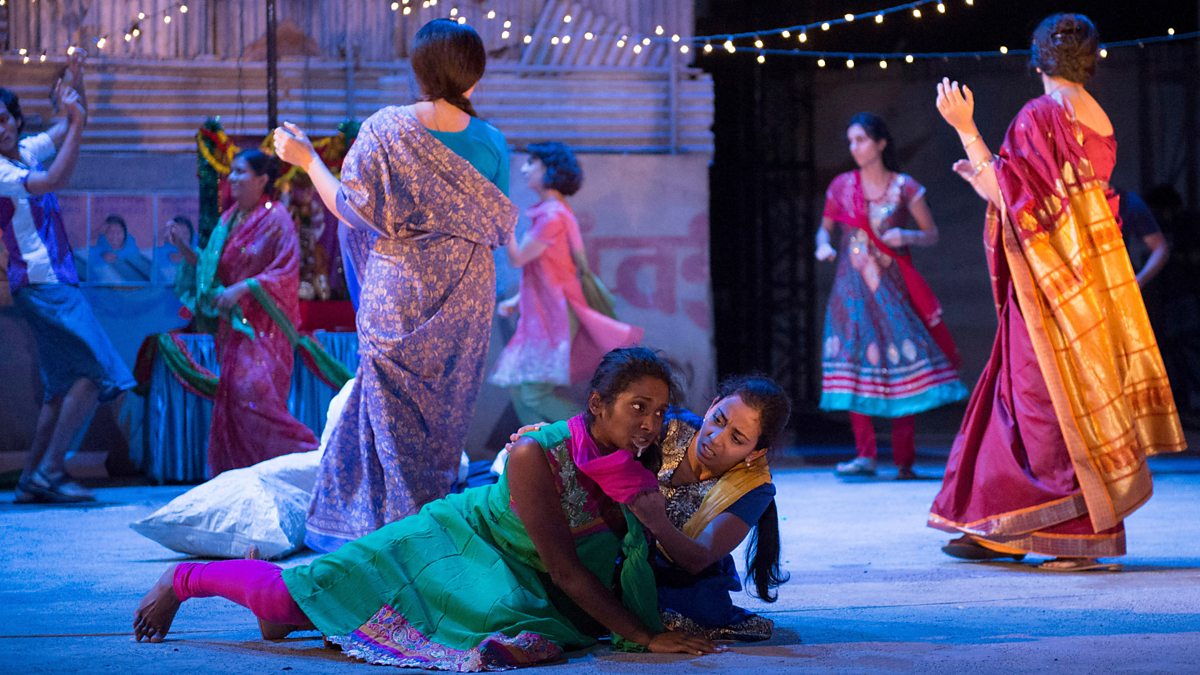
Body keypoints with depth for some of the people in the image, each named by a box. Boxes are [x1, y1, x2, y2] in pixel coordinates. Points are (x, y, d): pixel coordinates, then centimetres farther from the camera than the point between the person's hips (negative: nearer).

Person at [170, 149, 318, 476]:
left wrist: (243, 288, -20)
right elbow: (212, 269, 18)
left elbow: (286, 273, -12)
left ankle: (304, 456, -13)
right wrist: (185, 248, 4)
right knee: (232, 395, 2)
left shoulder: (276, 219, -6)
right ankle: (235, 471, 5)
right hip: (234, 323, 7)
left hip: (264, 323, -7)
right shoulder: (229, 220, 15)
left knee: (253, 388, -20)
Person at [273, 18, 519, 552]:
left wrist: (307, 160, 4)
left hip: (397, 292, -3)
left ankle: (398, 524, 9)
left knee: (394, 410, 7)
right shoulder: (491, 142, -3)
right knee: (446, 411, 13)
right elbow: (499, 228, 3)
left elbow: (352, 209, -9)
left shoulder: (386, 129, -12)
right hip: (467, 295, 3)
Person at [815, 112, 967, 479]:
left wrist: (907, 236, -15)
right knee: (855, 364, -8)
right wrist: (823, 246, -6)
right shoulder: (842, 186, 6)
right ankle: (865, 455, -6)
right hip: (853, 287, 2)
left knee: (902, 366, -7)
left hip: (892, 286, -2)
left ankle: (904, 461, -3)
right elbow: (825, 228, 16)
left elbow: (931, 235, 5)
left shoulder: (904, 188, 1)